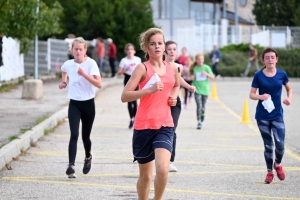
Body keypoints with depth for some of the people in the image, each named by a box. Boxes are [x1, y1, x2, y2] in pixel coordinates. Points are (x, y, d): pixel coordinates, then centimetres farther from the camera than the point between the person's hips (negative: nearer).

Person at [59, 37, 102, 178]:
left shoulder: (90, 63, -12)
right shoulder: (68, 64, 0)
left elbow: (99, 84, -22)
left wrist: (84, 74, -30)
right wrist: (64, 82, 10)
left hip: (88, 103, -1)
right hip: (74, 104, 1)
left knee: (85, 136, 11)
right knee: (74, 135, -16)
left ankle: (88, 157, 42)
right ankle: (71, 166, -24)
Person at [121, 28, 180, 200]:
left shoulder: (172, 68, 7)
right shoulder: (143, 68, -7)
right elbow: (125, 96, -15)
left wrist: (174, 96, 10)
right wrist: (149, 90, -25)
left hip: (165, 126, 2)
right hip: (144, 126, -2)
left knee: (162, 168, -20)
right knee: (145, 175, 8)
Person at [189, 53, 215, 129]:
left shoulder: (206, 67, 0)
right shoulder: (194, 68, 0)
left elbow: (212, 77, 1)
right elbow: (191, 78, 12)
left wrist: (207, 74, -18)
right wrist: (191, 77, -12)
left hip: (205, 89, 1)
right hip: (197, 89, -1)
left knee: (203, 106, 9)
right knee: (199, 106, -15)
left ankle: (202, 114, 44)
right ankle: (199, 122, -10)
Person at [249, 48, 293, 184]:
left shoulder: (282, 74, -2)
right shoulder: (259, 75, -6)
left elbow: (289, 89, 14)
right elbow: (252, 94, -1)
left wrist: (289, 98, -7)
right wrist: (261, 96, -21)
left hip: (277, 115, 0)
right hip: (262, 116, 0)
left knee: (280, 144, -10)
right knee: (268, 145, 6)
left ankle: (278, 164, 21)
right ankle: (269, 172, 23)